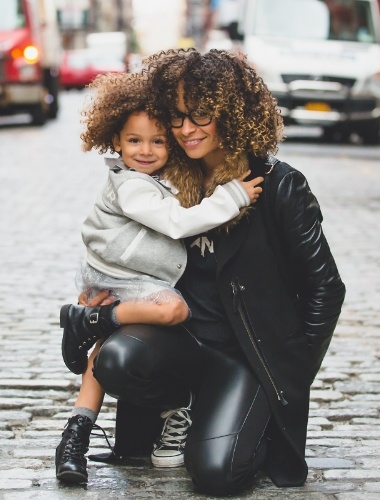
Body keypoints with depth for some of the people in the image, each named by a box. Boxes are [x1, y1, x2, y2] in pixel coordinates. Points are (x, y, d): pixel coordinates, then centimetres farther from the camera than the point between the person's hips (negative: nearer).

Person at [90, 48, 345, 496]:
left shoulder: (279, 186, -9)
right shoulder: (170, 181, 5)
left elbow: (324, 287, -4)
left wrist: (295, 371, -6)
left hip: (249, 352, -4)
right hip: (180, 336, 4)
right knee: (116, 360, -30)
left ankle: (260, 424, 9)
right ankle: (167, 409, 4)